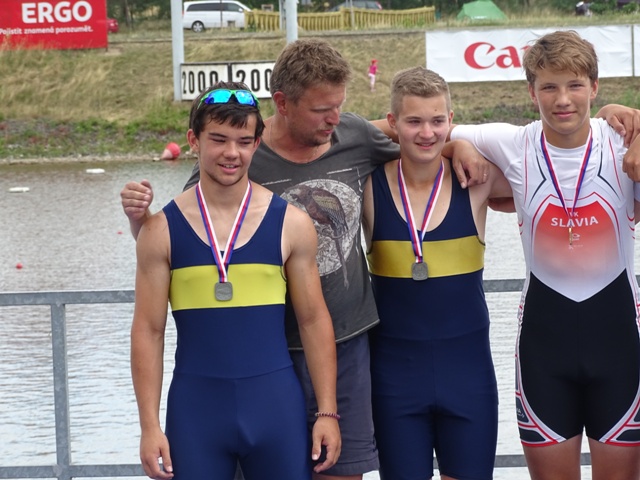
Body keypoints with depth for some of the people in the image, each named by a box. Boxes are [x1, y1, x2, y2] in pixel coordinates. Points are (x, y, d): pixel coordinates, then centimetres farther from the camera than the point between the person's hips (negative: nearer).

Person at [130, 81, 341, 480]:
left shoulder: (292, 224, 1)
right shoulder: (163, 229, 0)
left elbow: (314, 320, 5)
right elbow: (148, 331, 1)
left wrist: (328, 412, 1)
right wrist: (150, 426, -4)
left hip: (276, 402, 0)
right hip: (195, 403, 0)